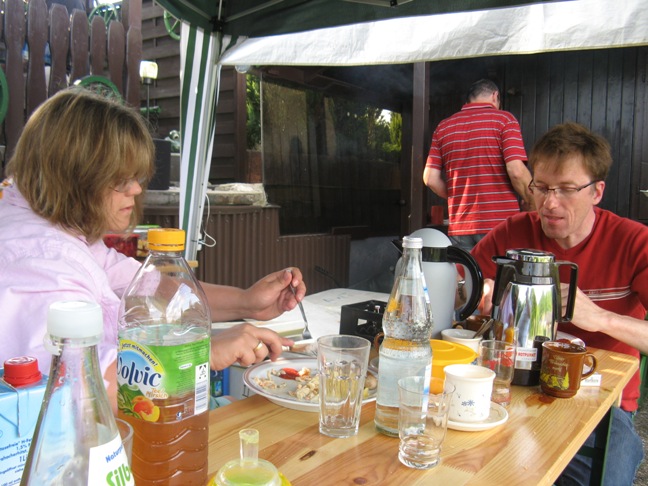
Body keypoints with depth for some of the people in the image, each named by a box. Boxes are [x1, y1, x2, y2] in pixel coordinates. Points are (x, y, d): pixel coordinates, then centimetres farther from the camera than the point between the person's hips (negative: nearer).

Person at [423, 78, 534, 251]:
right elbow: (516, 171, -12)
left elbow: (430, 179, 6)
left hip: (459, 226, 4)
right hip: (500, 223, -4)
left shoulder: (443, 127, 12)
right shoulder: (504, 119, 0)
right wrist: (531, 203, 4)